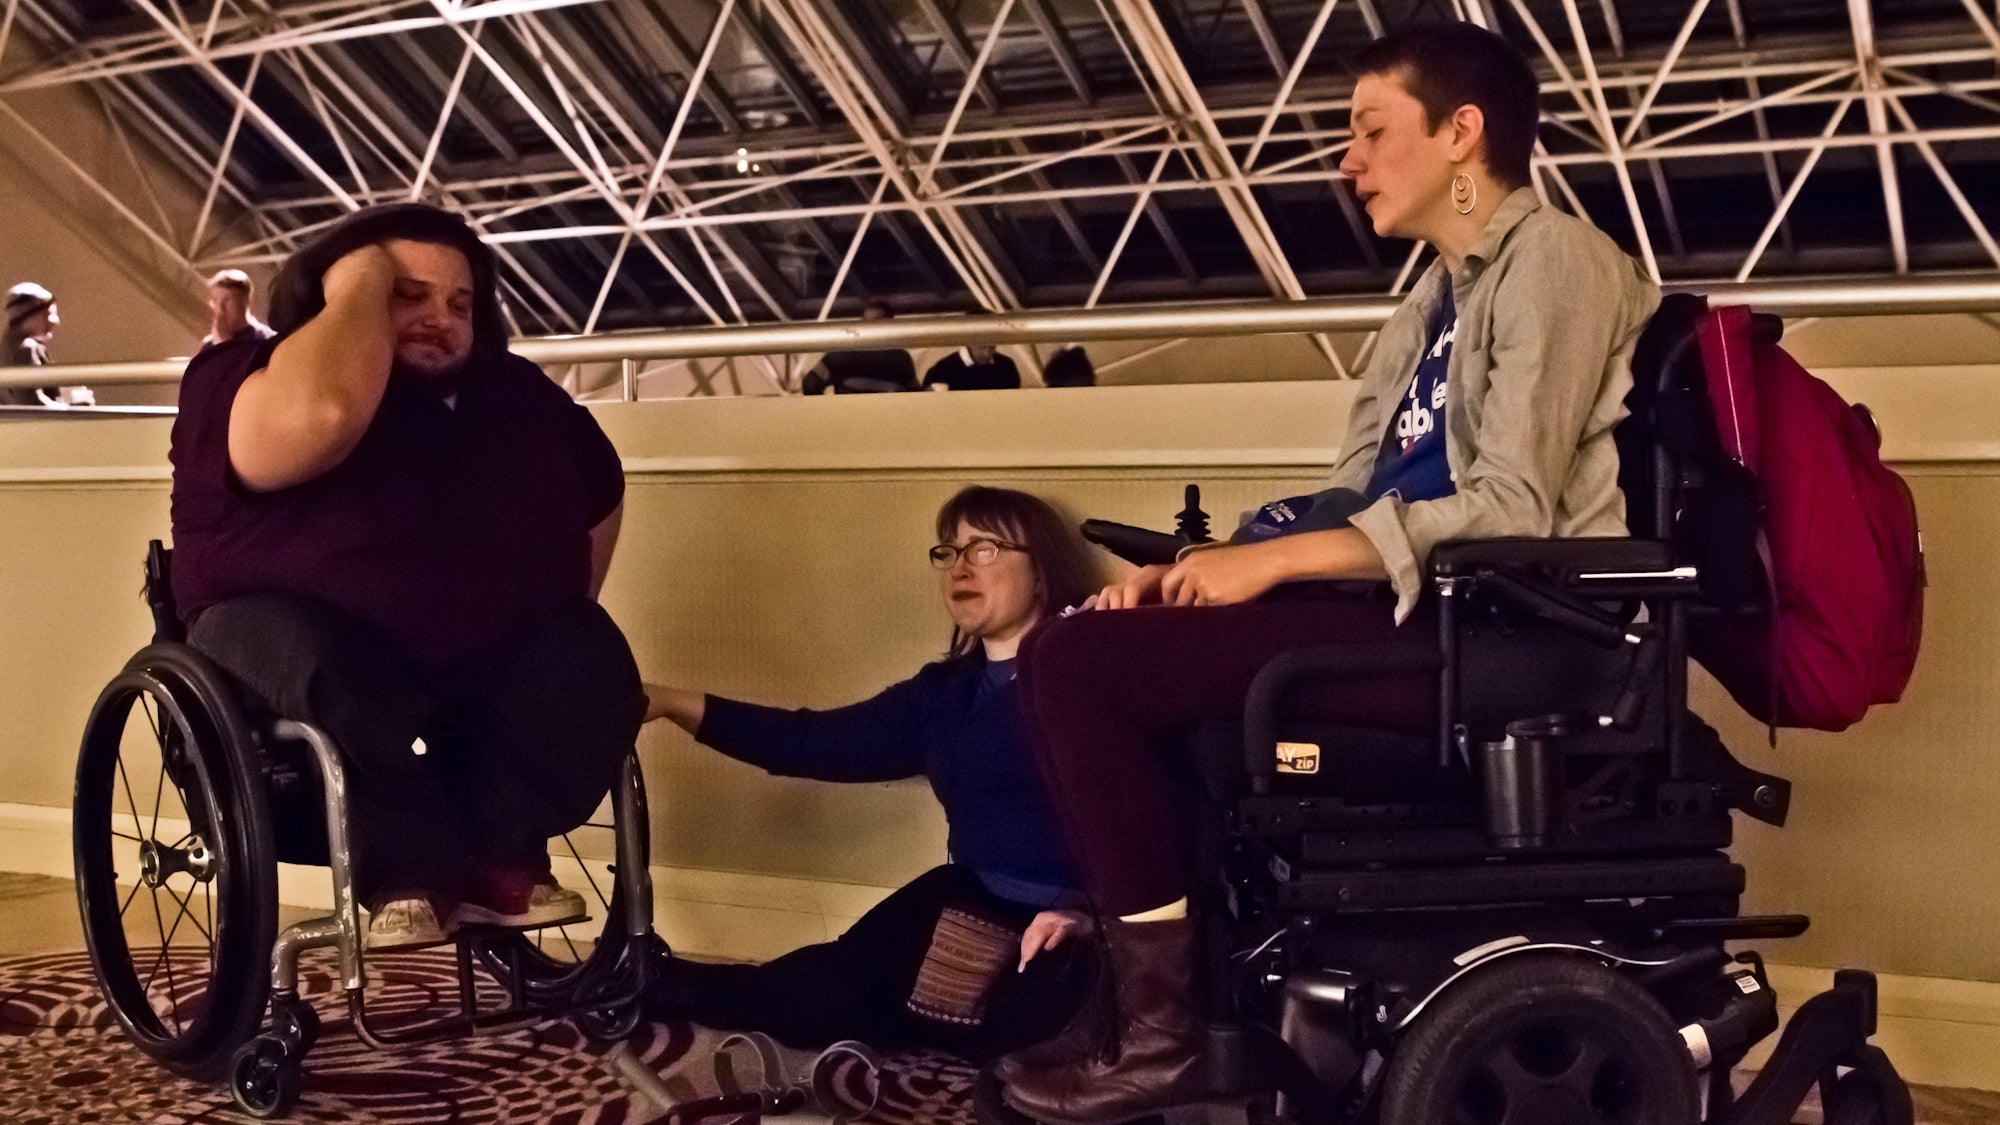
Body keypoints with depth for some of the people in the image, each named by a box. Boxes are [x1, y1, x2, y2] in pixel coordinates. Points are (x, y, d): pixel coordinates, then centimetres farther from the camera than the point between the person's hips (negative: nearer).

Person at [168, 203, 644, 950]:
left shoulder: (519, 398, 10)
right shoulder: (243, 378, -8)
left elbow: (602, 495, 22)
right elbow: (323, 412, -32)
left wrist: (559, 619, 12)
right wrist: (359, 292, -16)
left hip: (484, 677, 5)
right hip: (283, 647, -4)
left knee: (591, 657, -21)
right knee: (310, 652, -37)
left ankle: (496, 854, -20)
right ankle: (412, 870, -26)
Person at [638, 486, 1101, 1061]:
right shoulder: (943, 692, 18)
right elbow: (821, 743, 15)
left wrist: (1087, 908, -31)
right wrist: (676, 704, 8)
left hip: (1091, 931, -6)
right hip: (981, 912, 7)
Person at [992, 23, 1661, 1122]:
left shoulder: (1552, 260, -7)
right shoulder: (1439, 296, 21)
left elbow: (1512, 508, -19)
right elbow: (1354, 498, 18)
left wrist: (1271, 560, -18)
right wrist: (1194, 567, 3)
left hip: (1487, 632, -10)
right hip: (1418, 610, 10)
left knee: (1073, 662, -16)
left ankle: (1165, 1019, -9)